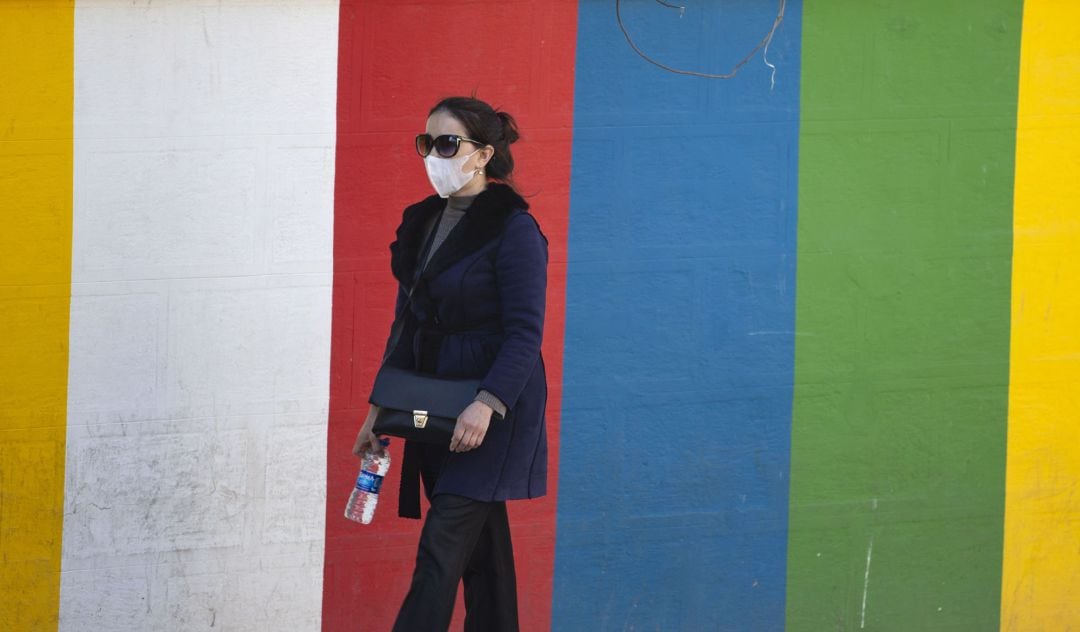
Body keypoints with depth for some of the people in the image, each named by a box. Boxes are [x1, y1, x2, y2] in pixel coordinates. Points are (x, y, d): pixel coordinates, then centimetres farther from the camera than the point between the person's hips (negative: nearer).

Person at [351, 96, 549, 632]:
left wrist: (487, 404, -27)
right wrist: (379, 410, 15)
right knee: (482, 552, 12)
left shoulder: (513, 230, -11)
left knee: (441, 552, -13)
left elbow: (524, 332, -16)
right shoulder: (421, 223, 12)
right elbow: (407, 325, 18)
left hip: (489, 415, -8)